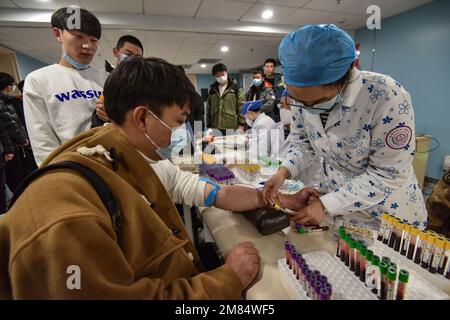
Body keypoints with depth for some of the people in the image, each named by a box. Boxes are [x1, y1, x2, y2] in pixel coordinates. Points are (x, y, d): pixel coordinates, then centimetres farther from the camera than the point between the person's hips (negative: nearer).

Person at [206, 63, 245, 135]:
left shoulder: (235, 87, 4)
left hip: (232, 127, -3)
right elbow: (209, 109, 16)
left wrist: (241, 124, -7)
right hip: (215, 129, 3)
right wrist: (209, 126, 11)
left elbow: (241, 107, -1)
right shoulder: (212, 90, 13)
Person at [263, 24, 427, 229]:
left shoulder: (388, 97, -30)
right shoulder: (302, 96, -15)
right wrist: (284, 172, -20)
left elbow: (387, 174, -24)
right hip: (334, 198, 4)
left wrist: (326, 205, -26)